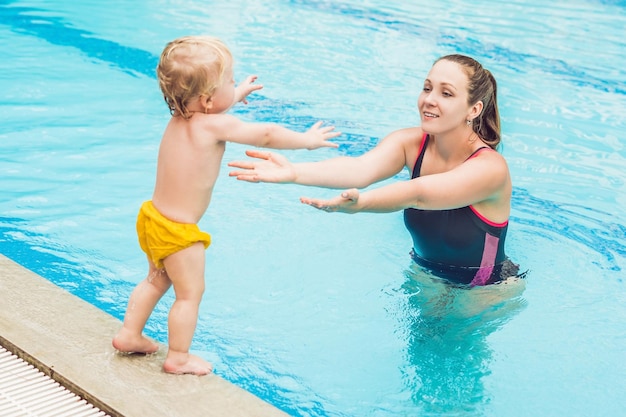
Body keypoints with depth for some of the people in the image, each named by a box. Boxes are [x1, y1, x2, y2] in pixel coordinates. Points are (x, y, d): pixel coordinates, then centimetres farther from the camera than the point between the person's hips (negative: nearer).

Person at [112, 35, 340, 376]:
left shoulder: (180, 117, 0)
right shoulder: (214, 125, -24)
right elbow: (266, 134, -18)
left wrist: (237, 95, 37)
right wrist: (307, 140, -3)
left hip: (153, 217, 9)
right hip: (177, 232, -8)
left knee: (157, 280, 28)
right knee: (190, 292, 10)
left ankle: (129, 335, 38)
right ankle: (178, 359, 22)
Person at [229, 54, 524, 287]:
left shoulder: (490, 168, -28)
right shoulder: (410, 143, -14)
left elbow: (419, 193, -44)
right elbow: (362, 168, -34)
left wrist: (360, 204, -63)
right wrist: (294, 172, -53)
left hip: (487, 296, -4)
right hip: (425, 277, 5)